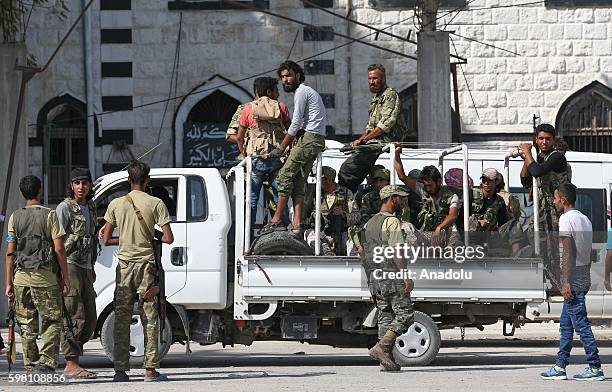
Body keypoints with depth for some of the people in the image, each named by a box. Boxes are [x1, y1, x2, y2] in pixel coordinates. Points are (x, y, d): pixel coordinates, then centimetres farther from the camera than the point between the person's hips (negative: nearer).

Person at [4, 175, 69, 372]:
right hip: (45, 275, -4)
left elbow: (10, 252, 5)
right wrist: (65, 277, -1)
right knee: (52, 321, 0)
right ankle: (46, 360, -14)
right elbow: (59, 249, -7)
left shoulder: (15, 217, 8)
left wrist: (9, 283, 9)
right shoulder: (49, 215, -2)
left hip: (21, 275, 4)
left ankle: (30, 365, 9)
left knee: (27, 325, 10)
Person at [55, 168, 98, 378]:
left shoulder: (90, 208, 17)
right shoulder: (65, 208, -7)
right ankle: (71, 365, -12)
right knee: (75, 317, -12)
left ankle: (73, 359, 14)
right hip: (69, 265, -8)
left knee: (90, 319, 7)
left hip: (84, 268, 8)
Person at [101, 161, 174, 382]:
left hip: (124, 265, 2)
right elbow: (168, 238, -7)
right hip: (147, 264, -2)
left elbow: (106, 240, 4)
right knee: (150, 318, 3)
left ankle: (120, 370, 3)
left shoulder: (116, 204, 2)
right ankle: (150, 369, 0)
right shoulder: (155, 204, -4)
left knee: (122, 318, 6)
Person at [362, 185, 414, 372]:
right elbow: (396, 251, -18)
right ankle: (381, 347, -18)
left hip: (374, 279, 8)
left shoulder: (369, 223, 20)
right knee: (405, 315, -6)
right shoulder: (392, 221, -8)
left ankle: (387, 360, 2)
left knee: (385, 317, 8)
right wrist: (407, 276, -20)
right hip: (391, 275, -8)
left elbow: (366, 253, 20)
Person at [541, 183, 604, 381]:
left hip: (573, 279, -9)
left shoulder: (566, 219, -13)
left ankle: (595, 368, -7)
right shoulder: (584, 219, 15)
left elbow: (568, 253, -19)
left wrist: (566, 283, -20)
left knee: (580, 323, -7)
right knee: (566, 323, 13)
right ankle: (560, 367, 14)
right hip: (584, 276, 9)